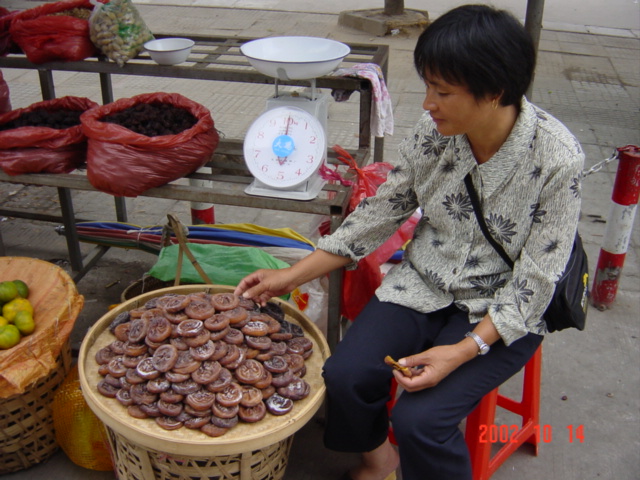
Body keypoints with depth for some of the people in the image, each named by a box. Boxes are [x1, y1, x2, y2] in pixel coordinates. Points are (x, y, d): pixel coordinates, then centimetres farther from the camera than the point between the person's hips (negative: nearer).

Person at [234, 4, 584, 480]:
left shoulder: (557, 158, -21)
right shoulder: (433, 132, -9)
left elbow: (536, 281, -16)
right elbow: (383, 210, 0)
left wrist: (462, 351, -26)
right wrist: (292, 276, -3)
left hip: (503, 310, -4)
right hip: (425, 282, 4)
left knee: (419, 419, -22)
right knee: (344, 376, -15)